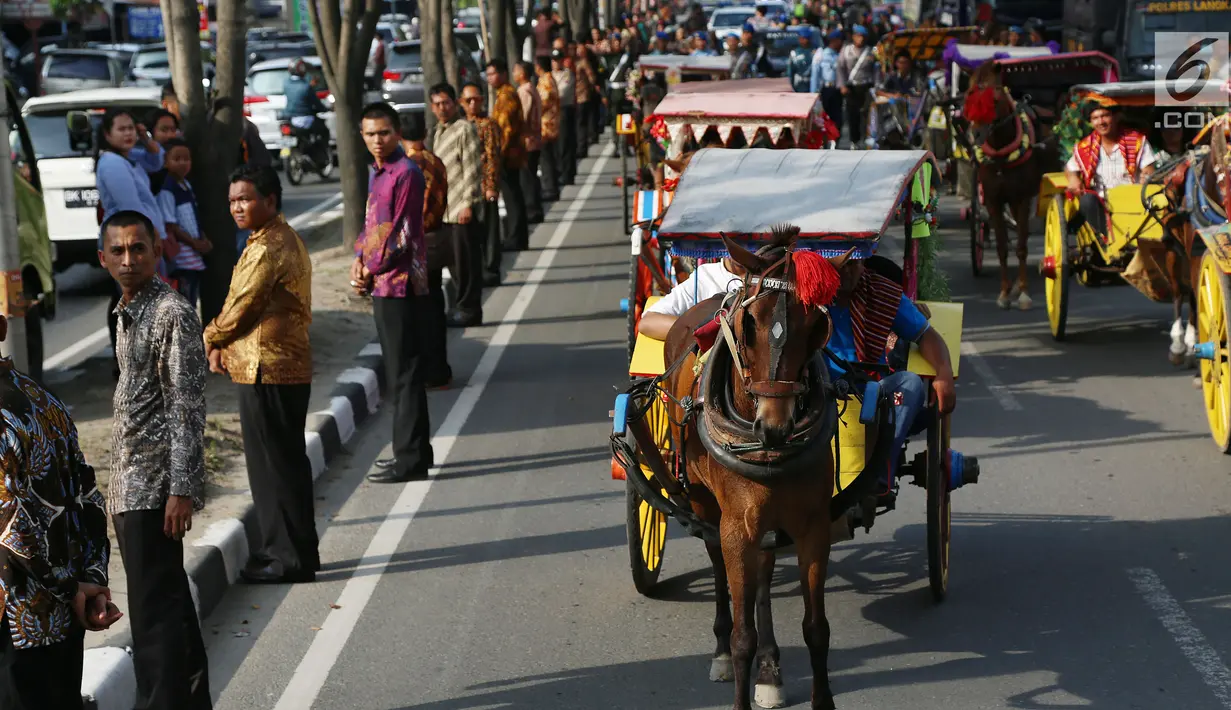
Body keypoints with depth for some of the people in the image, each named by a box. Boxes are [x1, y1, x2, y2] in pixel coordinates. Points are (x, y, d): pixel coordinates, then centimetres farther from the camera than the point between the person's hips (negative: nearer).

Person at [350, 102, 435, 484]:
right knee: (397, 371, 15)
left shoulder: (406, 174, -14)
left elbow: (402, 235, -16)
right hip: (383, 285, 9)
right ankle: (410, 450, 23)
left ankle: (411, 459, -2)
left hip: (402, 284, -9)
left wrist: (370, 270, -9)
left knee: (405, 373, -6)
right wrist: (359, 261, 4)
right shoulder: (376, 173, 14)